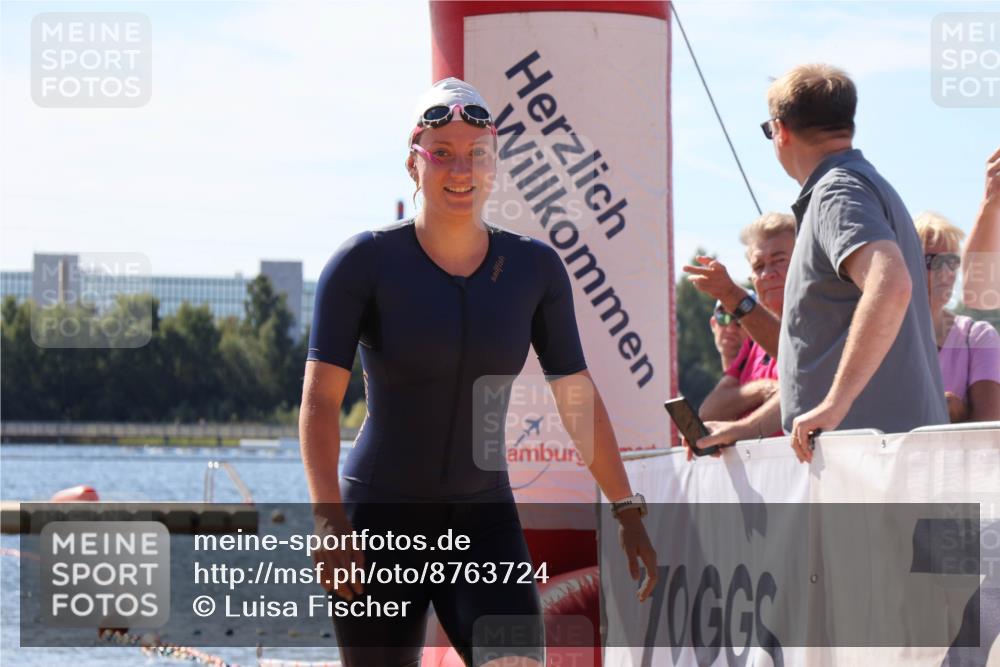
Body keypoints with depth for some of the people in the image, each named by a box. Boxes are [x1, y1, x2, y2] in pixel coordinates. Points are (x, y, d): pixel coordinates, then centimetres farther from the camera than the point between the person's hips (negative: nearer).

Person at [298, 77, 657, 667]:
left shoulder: (535, 269, 2)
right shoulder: (366, 263, -8)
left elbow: (577, 397, 8)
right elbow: (320, 400, -12)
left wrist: (627, 509, 5)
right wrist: (328, 518, -24)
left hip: (484, 522, 2)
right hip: (379, 520, -2)